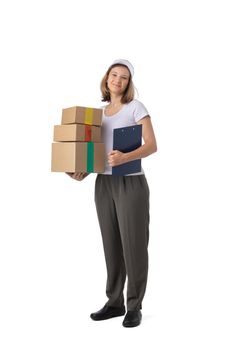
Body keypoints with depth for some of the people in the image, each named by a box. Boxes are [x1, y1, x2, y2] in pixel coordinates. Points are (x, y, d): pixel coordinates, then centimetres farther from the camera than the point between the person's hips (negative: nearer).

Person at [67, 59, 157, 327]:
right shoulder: (100, 112, 14)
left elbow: (152, 146, -13)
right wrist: (84, 172, -2)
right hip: (104, 184, 6)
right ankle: (115, 302, 21)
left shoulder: (136, 107, -4)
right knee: (111, 244, 9)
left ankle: (134, 306, 12)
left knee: (133, 245, -1)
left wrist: (124, 158, -30)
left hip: (131, 183, -5)